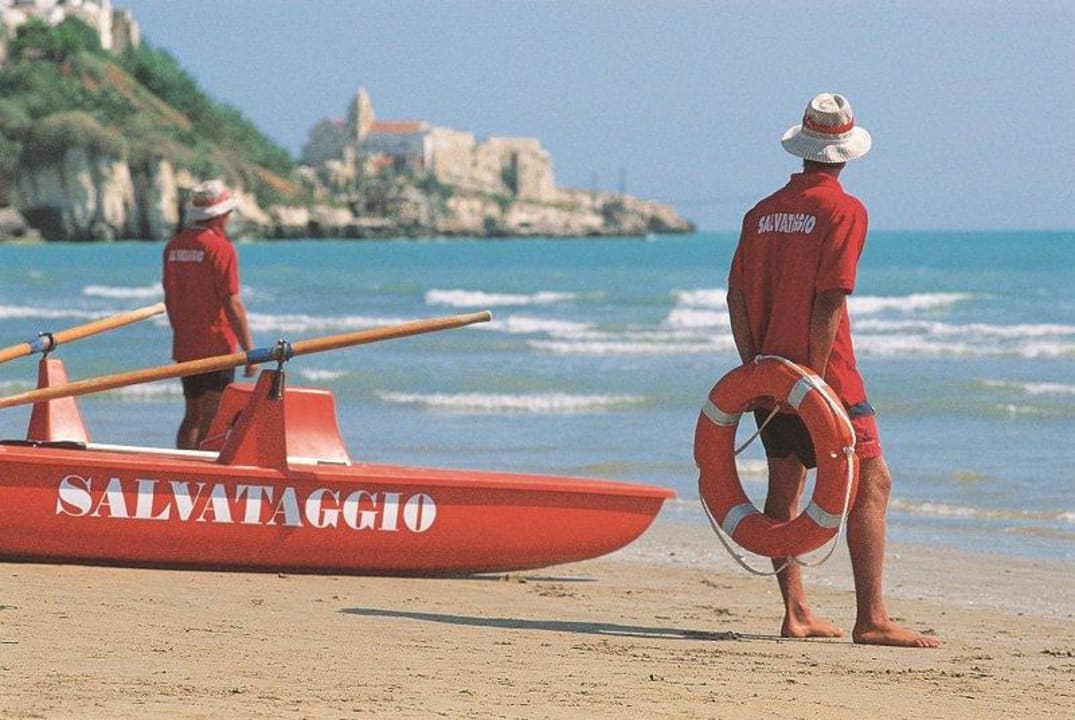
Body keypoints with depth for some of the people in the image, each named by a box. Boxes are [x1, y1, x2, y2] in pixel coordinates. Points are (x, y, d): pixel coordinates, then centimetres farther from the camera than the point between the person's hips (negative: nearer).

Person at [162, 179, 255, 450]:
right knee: (213, 419, -6)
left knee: (192, 416, 15)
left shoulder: (174, 246, 7)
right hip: (217, 345, -7)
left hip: (185, 347, 7)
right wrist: (249, 349, -12)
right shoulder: (220, 247, -14)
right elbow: (232, 304, -17)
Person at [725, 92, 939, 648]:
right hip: (823, 372, -7)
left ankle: (795, 612, 12)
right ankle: (871, 618, -10)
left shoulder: (764, 211, 10)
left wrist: (755, 367, 6)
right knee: (871, 482, -3)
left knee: (785, 485, 13)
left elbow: (737, 292, 7)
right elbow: (830, 300, -17)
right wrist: (815, 375, -15)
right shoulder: (844, 210, -10)